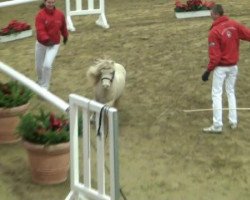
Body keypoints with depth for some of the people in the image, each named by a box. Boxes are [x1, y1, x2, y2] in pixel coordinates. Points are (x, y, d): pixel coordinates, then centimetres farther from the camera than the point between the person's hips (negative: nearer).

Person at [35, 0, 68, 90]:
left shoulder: (60, 14, -7)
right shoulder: (40, 15, -16)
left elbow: (63, 27, 11)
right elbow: (40, 30, -25)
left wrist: (65, 36, 24)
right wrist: (46, 39, -39)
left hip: (54, 44, 0)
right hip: (41, 44, 0)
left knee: (47, 65, -18)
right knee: (39, 66, 13)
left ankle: (44, 88, -2)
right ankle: (40, 82, 46)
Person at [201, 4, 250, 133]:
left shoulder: (214, 32, -19)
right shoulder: (234, 24, -4)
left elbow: (215, 56, -19)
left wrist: (208, 71, -11)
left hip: (221, 67, -6)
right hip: (233, 66, 6)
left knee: (217, 94, 2)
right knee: (231, 92, 18)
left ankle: (217, 125, 2)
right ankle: (233, 122, 22)